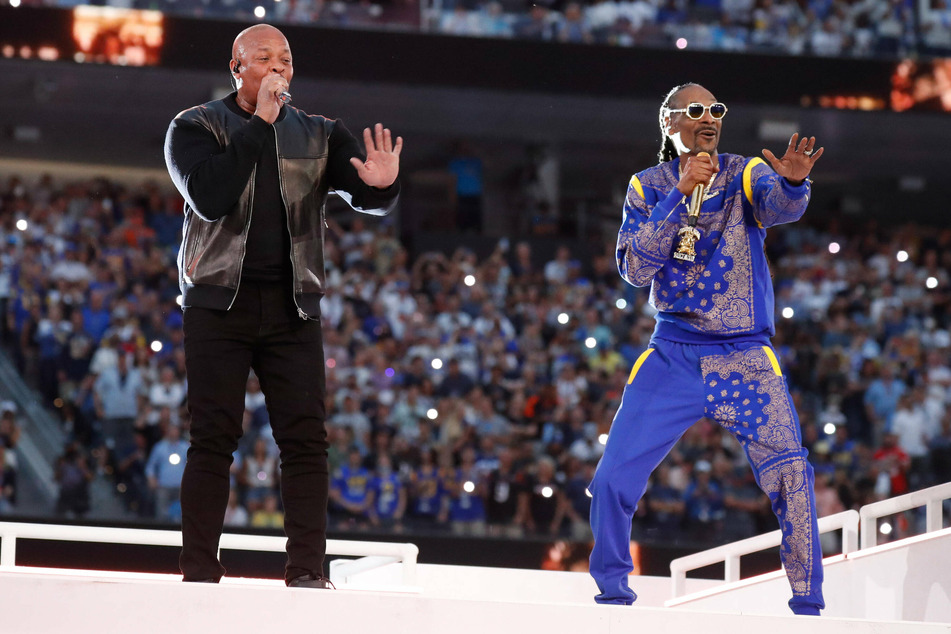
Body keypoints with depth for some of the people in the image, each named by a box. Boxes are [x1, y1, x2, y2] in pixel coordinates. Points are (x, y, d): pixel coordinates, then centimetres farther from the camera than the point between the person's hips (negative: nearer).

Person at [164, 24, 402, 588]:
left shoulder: (319, 136, 12)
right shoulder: (197, 128, 3)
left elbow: (369, 201, 0)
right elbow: (209, 198, -14)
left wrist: (382, 185, -25)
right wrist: (259, 125, -16)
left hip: (292, 308, 2)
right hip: (220, 303, -2)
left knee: (306, 437, -6)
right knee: (213, 438, -6)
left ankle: (307, 571, -7)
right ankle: (200, 573, -5)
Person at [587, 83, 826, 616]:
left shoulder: (745, 175, -1)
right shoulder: (650, 186, 4)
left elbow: (779, 207, -25)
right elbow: (635, 268, -10)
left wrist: (793, 183, -49)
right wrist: (681, 195, -19)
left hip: (745, 357, -1)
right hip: (673, 356, 1)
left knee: (792, 478, -16)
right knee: (613, 482, -6)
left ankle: (809, 606, -4)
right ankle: (613, 595, 15)